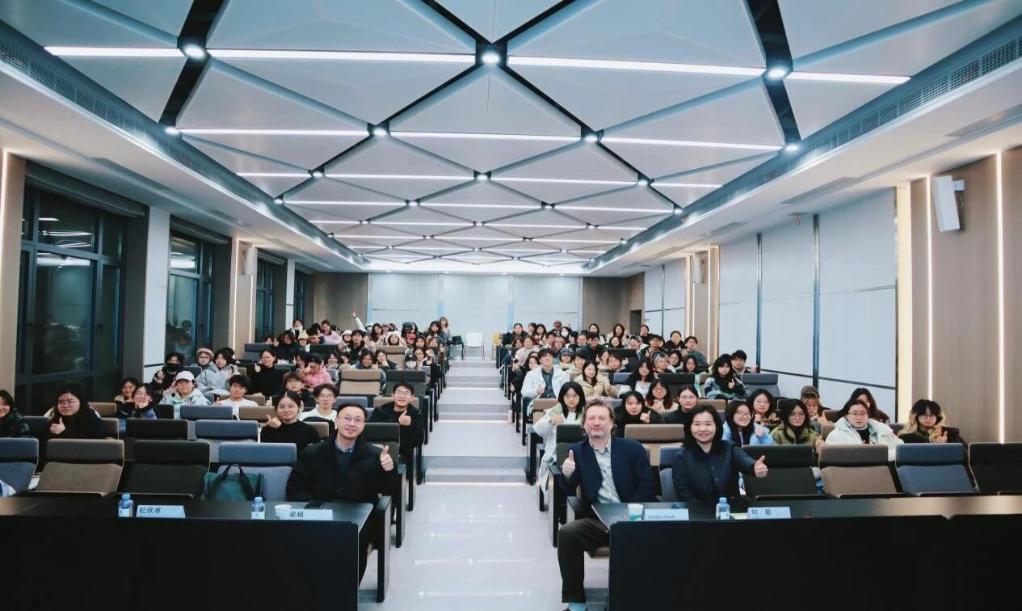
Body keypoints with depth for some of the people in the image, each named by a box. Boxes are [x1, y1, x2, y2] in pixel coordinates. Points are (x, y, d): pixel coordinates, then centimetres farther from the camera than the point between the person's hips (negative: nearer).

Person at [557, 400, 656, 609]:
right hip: (595, 520, 2)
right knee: (566, 533, -26)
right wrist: (567, 475, -20)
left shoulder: (633, 449, 3)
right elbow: (569, 491, 4)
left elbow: (647, 490, 0)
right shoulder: (577, 451, 8)